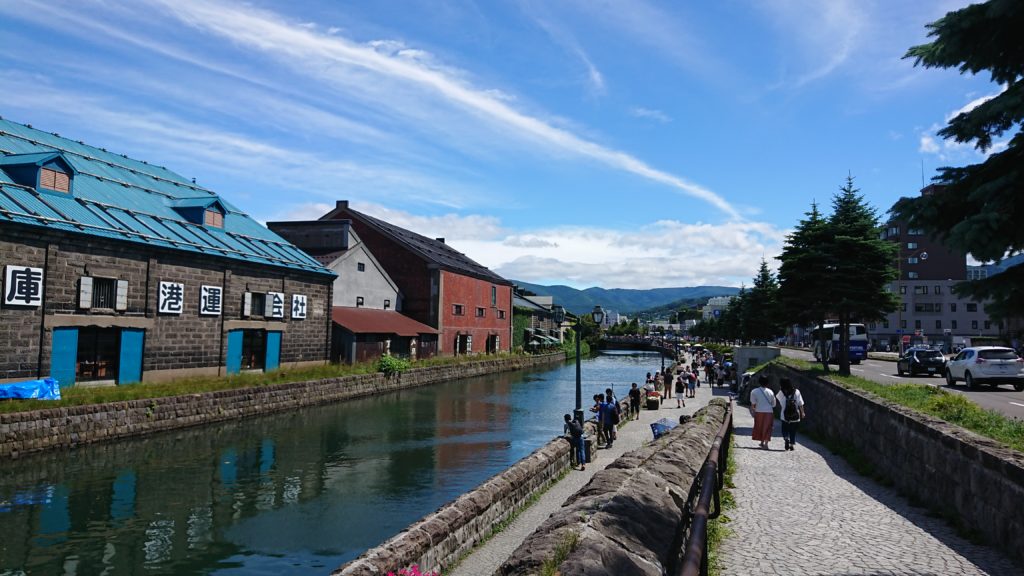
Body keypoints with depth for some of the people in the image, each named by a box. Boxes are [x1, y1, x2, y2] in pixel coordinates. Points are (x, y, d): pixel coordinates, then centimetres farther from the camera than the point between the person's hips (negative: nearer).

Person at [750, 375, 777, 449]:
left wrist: (753, 410, 11)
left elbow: (753, 404, -5)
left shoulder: (754, 392, -6)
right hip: (769, 412, 1)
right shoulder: (770, 392, 1)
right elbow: (773, 404, 6)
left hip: (759, 412, -1)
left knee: (759, 427, 16)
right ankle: (766, 444, -1)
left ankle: (762, 442, 25)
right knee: (767, 428, 7)